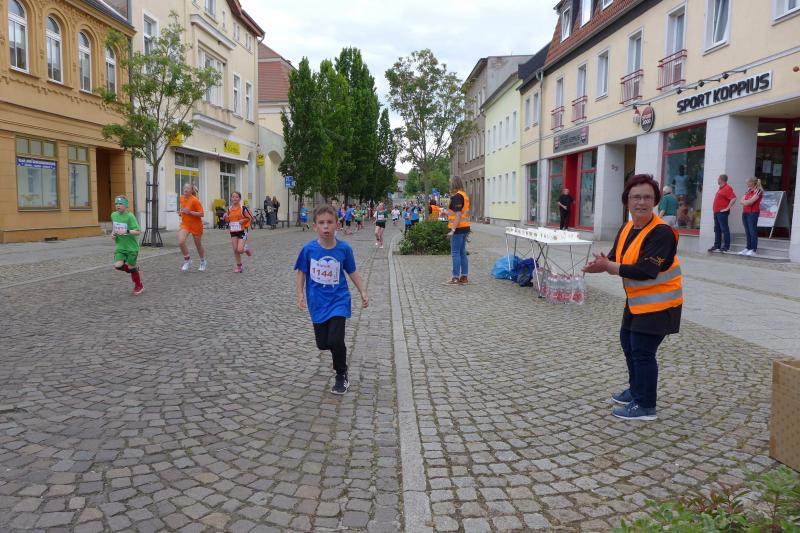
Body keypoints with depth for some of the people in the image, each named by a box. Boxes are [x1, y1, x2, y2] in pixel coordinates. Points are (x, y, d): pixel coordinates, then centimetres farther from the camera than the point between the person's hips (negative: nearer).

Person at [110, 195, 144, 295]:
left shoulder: (130, 216, -15)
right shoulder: (113, 215, 3)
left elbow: (138, 232, -19)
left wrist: (126, 231, -31)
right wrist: (113, 233, 3)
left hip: (131, 246, -5)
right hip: (120, 246, 5)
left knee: (131, 266, 3)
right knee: (118, 265, -11)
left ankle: (139, 286, 26)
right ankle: (135, 270, 21)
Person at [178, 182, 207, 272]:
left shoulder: (195, 200, -17)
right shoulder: (182, 198, 2)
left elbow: (201, 214, -18)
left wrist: (190, 212, -27)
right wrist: (182, 212, 4)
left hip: (196, 225, -4)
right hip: (185, 224, 4)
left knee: (198, 245, 11)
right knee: (181, 242, -20)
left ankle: (203, 262, 36)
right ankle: (187, 260, 0)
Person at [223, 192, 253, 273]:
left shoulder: (243, 208, -8)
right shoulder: (229, 209, 7)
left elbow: (250, 218, -3)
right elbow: (228, 220, 17)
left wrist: (243, 220, -17)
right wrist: (226, 217, -4)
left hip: (242, 231, -5)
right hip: (233, 232, 5)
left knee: (240, 250, -14)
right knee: (235, 250, 3)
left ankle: (246, 248, 20)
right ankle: (239, 266, 16)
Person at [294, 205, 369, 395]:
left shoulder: (344, 249, -10)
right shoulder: (309, 249, -10)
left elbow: (352, 272, 3)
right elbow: (301, 273, 1)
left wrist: (363, 292, -1)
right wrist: (300, 295, -8)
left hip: (338, 300, -2)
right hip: (318, 302, 2)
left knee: (335, 340, -13)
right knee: (322, 343, 8)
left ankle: (342, 376, 11)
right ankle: (338, 352, 45)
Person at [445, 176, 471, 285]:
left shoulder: (456, 196, -13)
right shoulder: (464, 195, 16)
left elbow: (458, 214, -20)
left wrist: (453, 229, -22)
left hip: (458, 228, -9)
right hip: (465, 227, 9)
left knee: (455, 253, -5)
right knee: (462, 253, 12)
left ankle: (456, 278, -3)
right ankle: (464, 277, 15)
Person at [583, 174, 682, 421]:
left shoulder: (661, 232, -23)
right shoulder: (627, 228, 4)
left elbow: (645, 271, -30)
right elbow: (615, 259, 0)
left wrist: (607, 266, -26)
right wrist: (603, 263, -24)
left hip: (659, 302, -9)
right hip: (637, 300, 9)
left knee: (642, 351, -4)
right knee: (628, 342, 21)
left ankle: (645, 406, 12)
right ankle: (636, 390, 41)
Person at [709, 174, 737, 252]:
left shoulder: (727, 188, -13)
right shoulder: (720, 188, 17)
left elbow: (733, 199, -22)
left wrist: (727, 208, -21)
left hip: (722, 212, -10)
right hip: (716, 212, 10)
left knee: (724, 229, -6)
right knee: (717, 229, 13)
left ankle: (726, 246, -3)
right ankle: (717, 245, 19)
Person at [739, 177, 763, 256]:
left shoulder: (758, 191, -6)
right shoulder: (747, 191, 15)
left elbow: (751, 201, -15)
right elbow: (742, 201, 6)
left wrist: (745, 201, 0)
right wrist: (748, 202, -10)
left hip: (753, 213, -7)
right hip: (745, 212, 7)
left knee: (752, 231, -6)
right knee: (747, 232, 10)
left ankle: (753, 250, -3)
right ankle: (748, 248, 15)